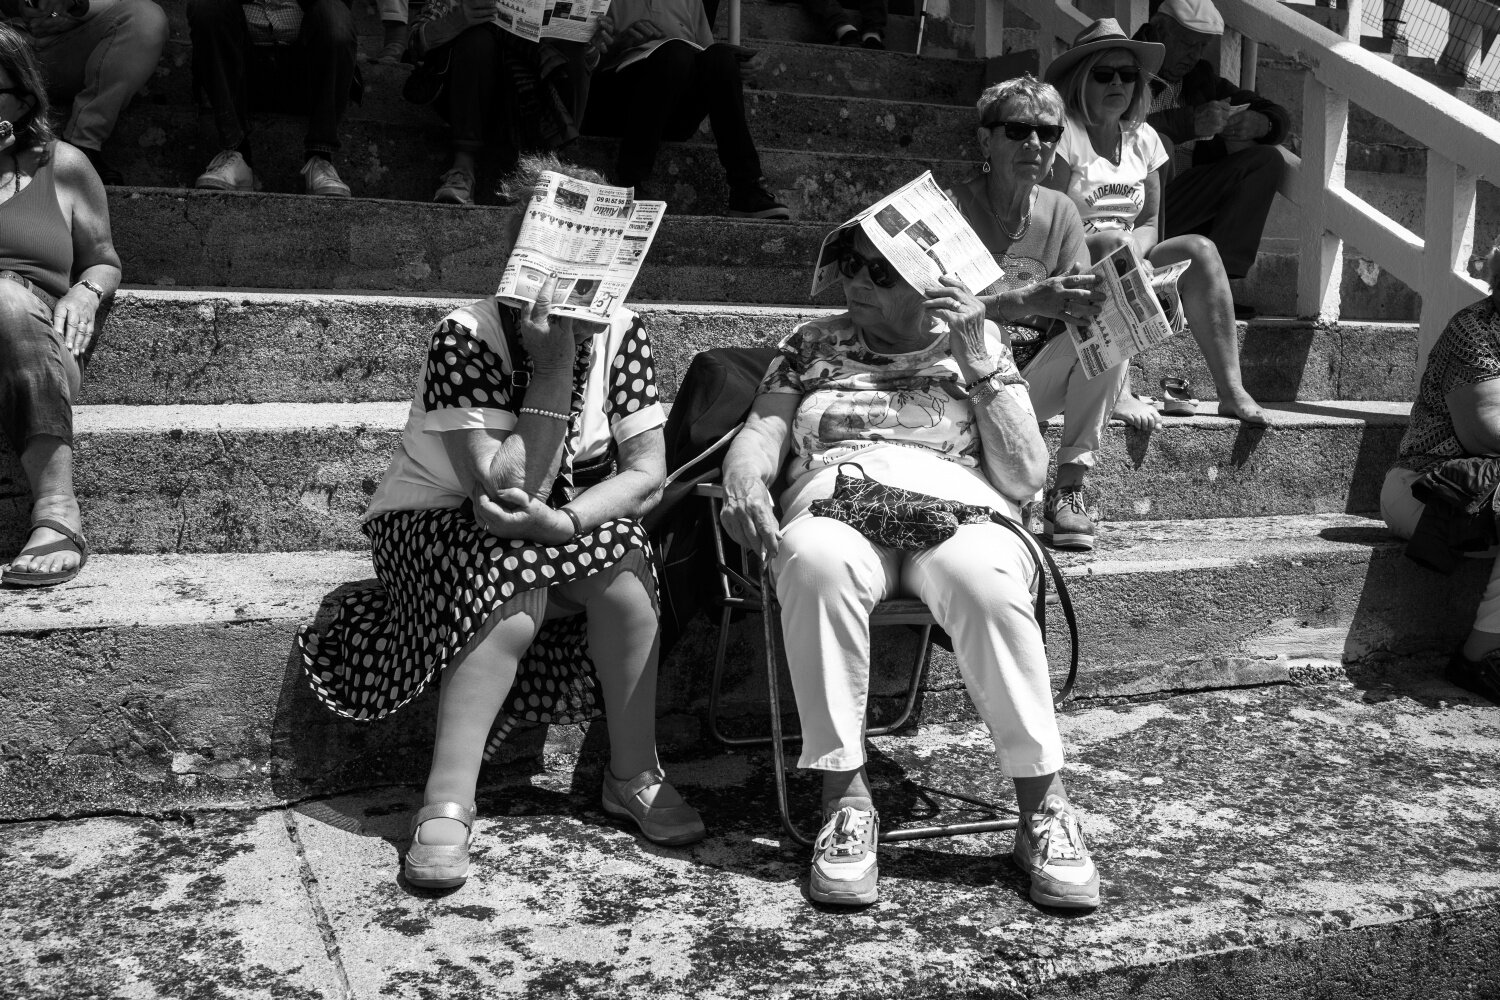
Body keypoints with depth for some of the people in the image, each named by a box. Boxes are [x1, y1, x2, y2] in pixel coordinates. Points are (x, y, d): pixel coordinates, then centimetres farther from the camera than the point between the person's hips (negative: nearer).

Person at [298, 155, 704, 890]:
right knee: (514, 603, -35)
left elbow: (648, 472, -13)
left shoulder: (620, 333, -10)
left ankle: (634, 777, -8)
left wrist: (563, 520, -31)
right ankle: (446, 808, -26)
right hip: (435, 520, -4)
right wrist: (553, 371, -35)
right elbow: (504, 491, -30)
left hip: (556, 528, 4)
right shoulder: (466, 338, -23)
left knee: (627, 577, -26)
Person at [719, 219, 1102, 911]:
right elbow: (760, 434, 12)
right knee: (817, 562, -38)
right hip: (837, 507, 1)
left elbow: (1025, 479, 6)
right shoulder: (813, 343, 23)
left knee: (985, 580, -38)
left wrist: (977, 360, -2)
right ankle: (846, 799, -30)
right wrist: (744, 484, -13)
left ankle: (1043, 810, -25)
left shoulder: (981, 347, 18)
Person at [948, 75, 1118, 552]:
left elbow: (1082, 307, -2)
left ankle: (1071, 486, -18)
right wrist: (1025, 301, -37)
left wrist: (1087, 297, -27)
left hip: (1036, 385, 4)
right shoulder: (953, 209, -9)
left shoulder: (1060, 212, 6)